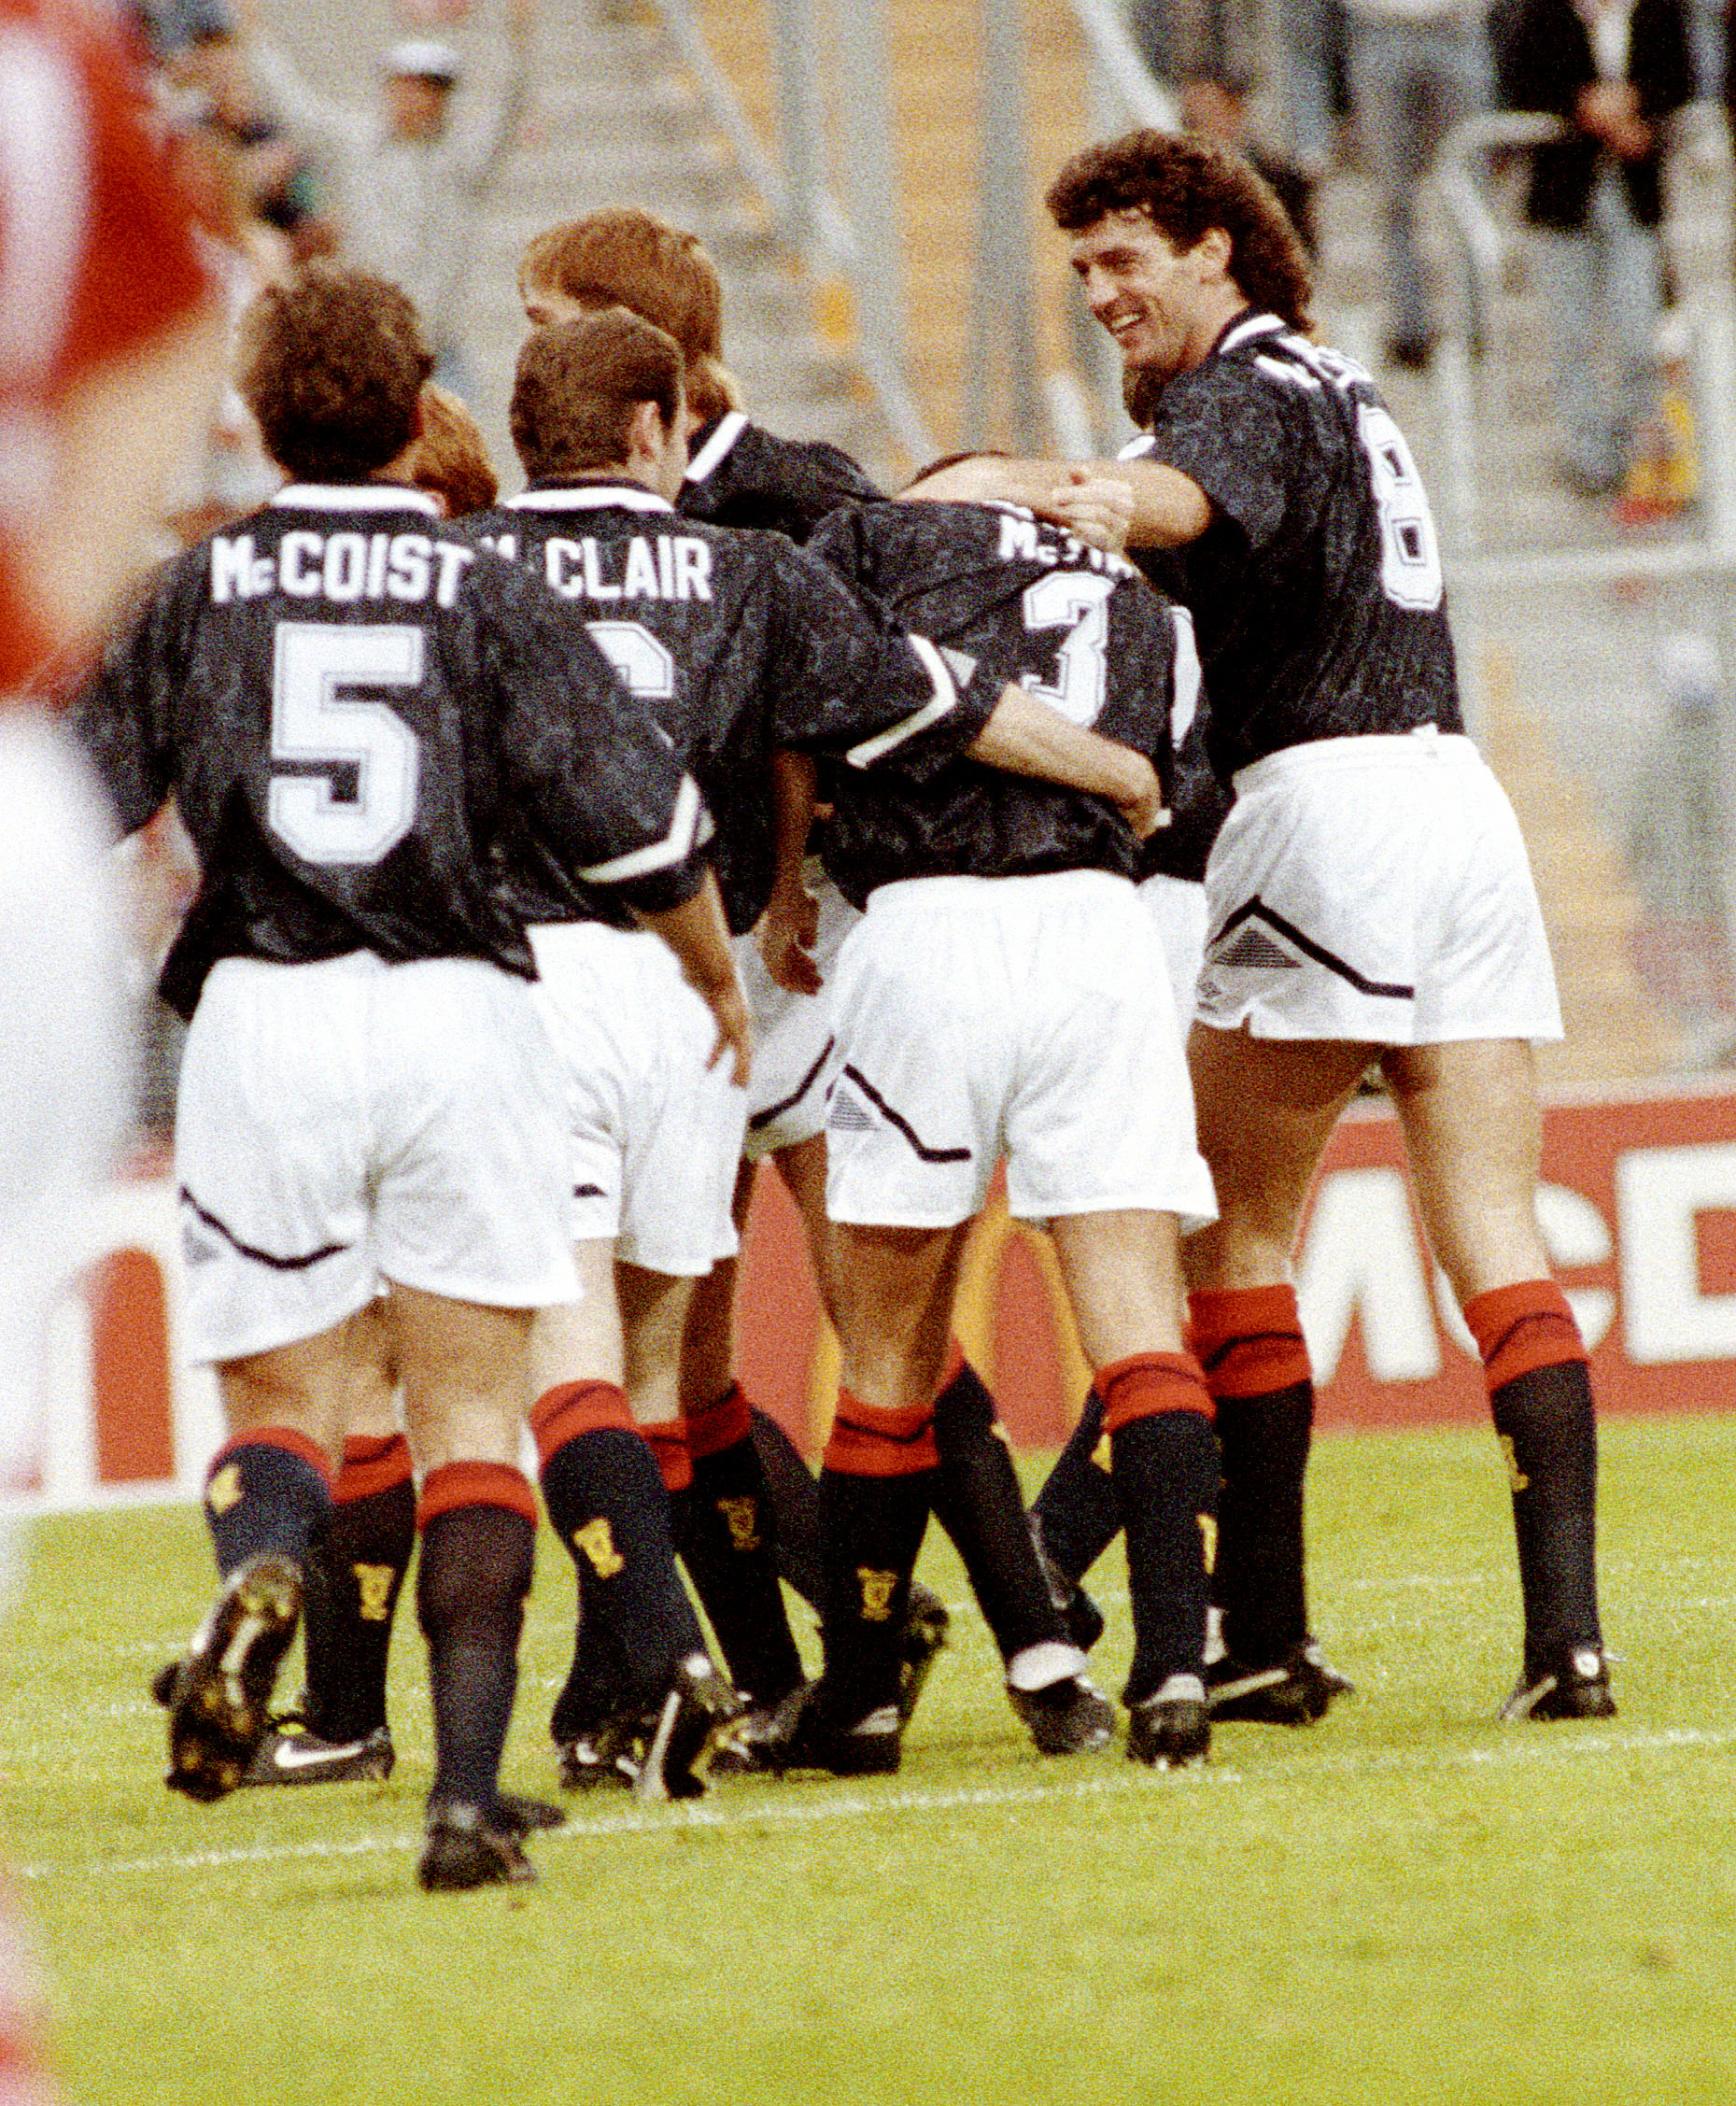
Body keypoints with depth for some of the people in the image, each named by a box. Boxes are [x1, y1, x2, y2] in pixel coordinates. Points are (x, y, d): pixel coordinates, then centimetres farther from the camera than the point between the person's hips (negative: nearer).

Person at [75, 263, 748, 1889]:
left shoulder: (200, 592, 6)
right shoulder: (480, 596, 4)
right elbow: (635, 815, 2)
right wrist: (719, 975, 19)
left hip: (262, 1013, 0)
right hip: (460, 1016, 0)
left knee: (279, 1396, 11)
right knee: (470, 1410, 6)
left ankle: (258, 1568, -26)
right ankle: (468, 1789, -6)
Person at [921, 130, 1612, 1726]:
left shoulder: (1245, 392, -4)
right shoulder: (1345, 393, 26)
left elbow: (1173, 506, -27)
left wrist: (1014, 487, -39)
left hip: (1324, 800, -8)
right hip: (1461, 798, 8)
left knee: (1236, 1238, 1)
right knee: (1495, 1238, 1)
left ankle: (1266, 1636, -2)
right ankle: (1567, 1629, -10)